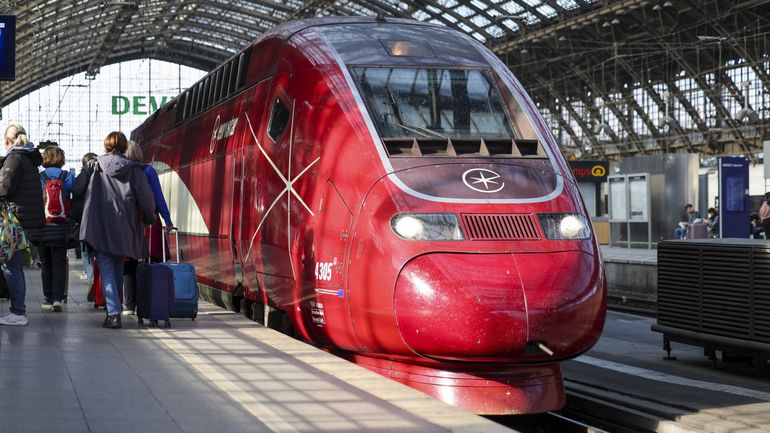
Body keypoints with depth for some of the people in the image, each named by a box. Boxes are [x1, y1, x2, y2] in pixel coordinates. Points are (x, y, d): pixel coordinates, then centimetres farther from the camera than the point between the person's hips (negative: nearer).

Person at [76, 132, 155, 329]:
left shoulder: (94, 166, 2)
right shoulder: (133, 169, 2)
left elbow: (76, 190, -2)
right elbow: (146, 198, -4)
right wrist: (149, 218, 14)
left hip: (99, 229, -2)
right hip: (124, 229, 2)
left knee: (107, 271, -2)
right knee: (118, 271, 17)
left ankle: (114, 313, -16)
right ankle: (115, 310, 23)